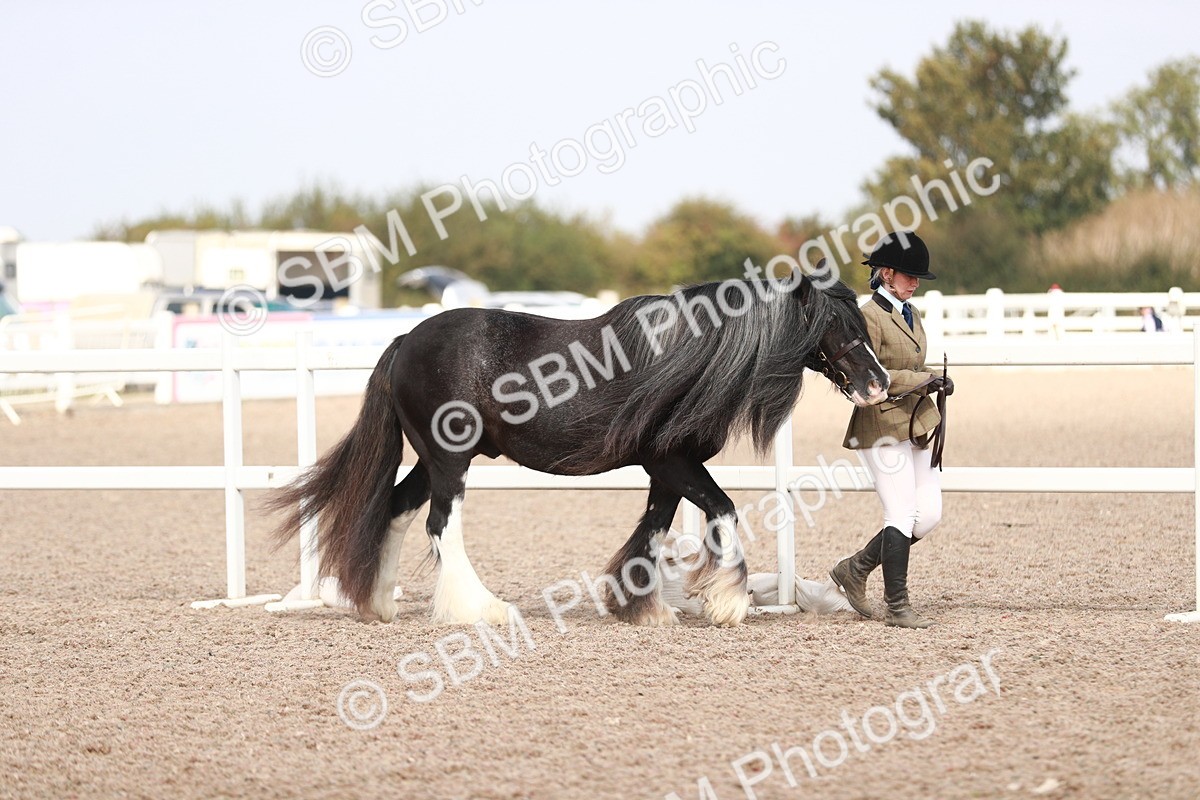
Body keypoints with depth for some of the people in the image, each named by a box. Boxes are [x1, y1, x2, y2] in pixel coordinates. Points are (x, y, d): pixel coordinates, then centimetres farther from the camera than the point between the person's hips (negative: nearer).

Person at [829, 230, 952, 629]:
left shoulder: (910, 315, 15)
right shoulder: (869, 316, -12)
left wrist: (935, 381, 7)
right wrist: (921, 380, -20)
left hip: (918, 426, 9)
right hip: (883, 427, -9)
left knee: (928, 515, 5)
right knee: (902, 515, -8)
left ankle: (854, 569, 20)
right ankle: (897, 607, 0)